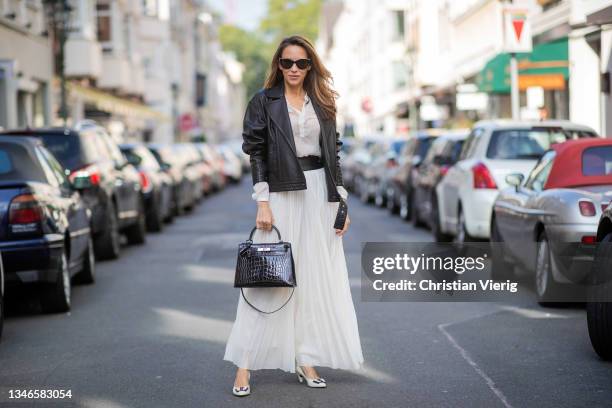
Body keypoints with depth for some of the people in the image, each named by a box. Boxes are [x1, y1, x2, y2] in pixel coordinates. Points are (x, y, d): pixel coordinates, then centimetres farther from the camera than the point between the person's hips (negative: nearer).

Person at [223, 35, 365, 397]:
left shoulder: (323, 103, 12)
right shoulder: (264, 101, 2)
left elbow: (333, 153, 13)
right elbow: (256, 153, -3)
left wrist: (341, 202, 6)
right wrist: (262, 202, -12)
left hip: (319, 191, 4)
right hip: (282, 192, -4)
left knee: (316, 278, 3)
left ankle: (306, 360, 9)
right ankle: (245, 364, -3)